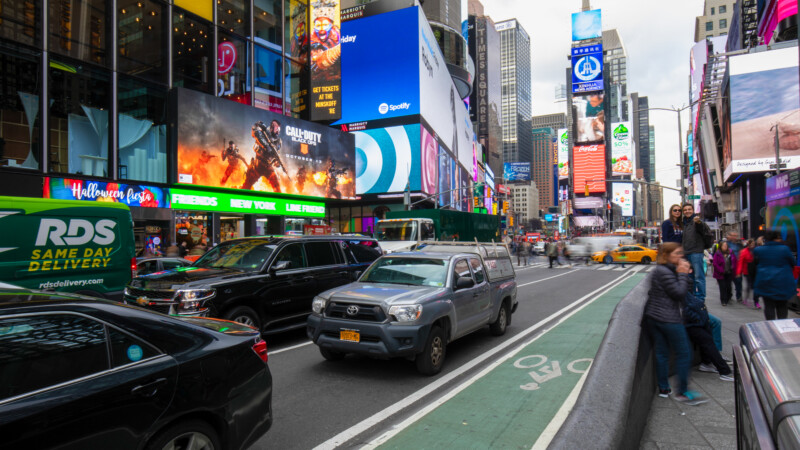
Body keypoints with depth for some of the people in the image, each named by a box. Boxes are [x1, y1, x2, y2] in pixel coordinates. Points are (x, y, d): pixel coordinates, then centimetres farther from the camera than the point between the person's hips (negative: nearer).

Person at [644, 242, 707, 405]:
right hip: (668, 319, -10)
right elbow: (679, 293, -17)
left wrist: (683, 274, 6)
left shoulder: (659, 270, 14)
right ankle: (683, 392, 7)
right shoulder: (665, 272, -17)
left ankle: (663, 388, 20)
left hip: (652, 317, 10)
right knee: (683, 353, 1)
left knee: (661, 352, 13)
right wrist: (683, 274, -8)